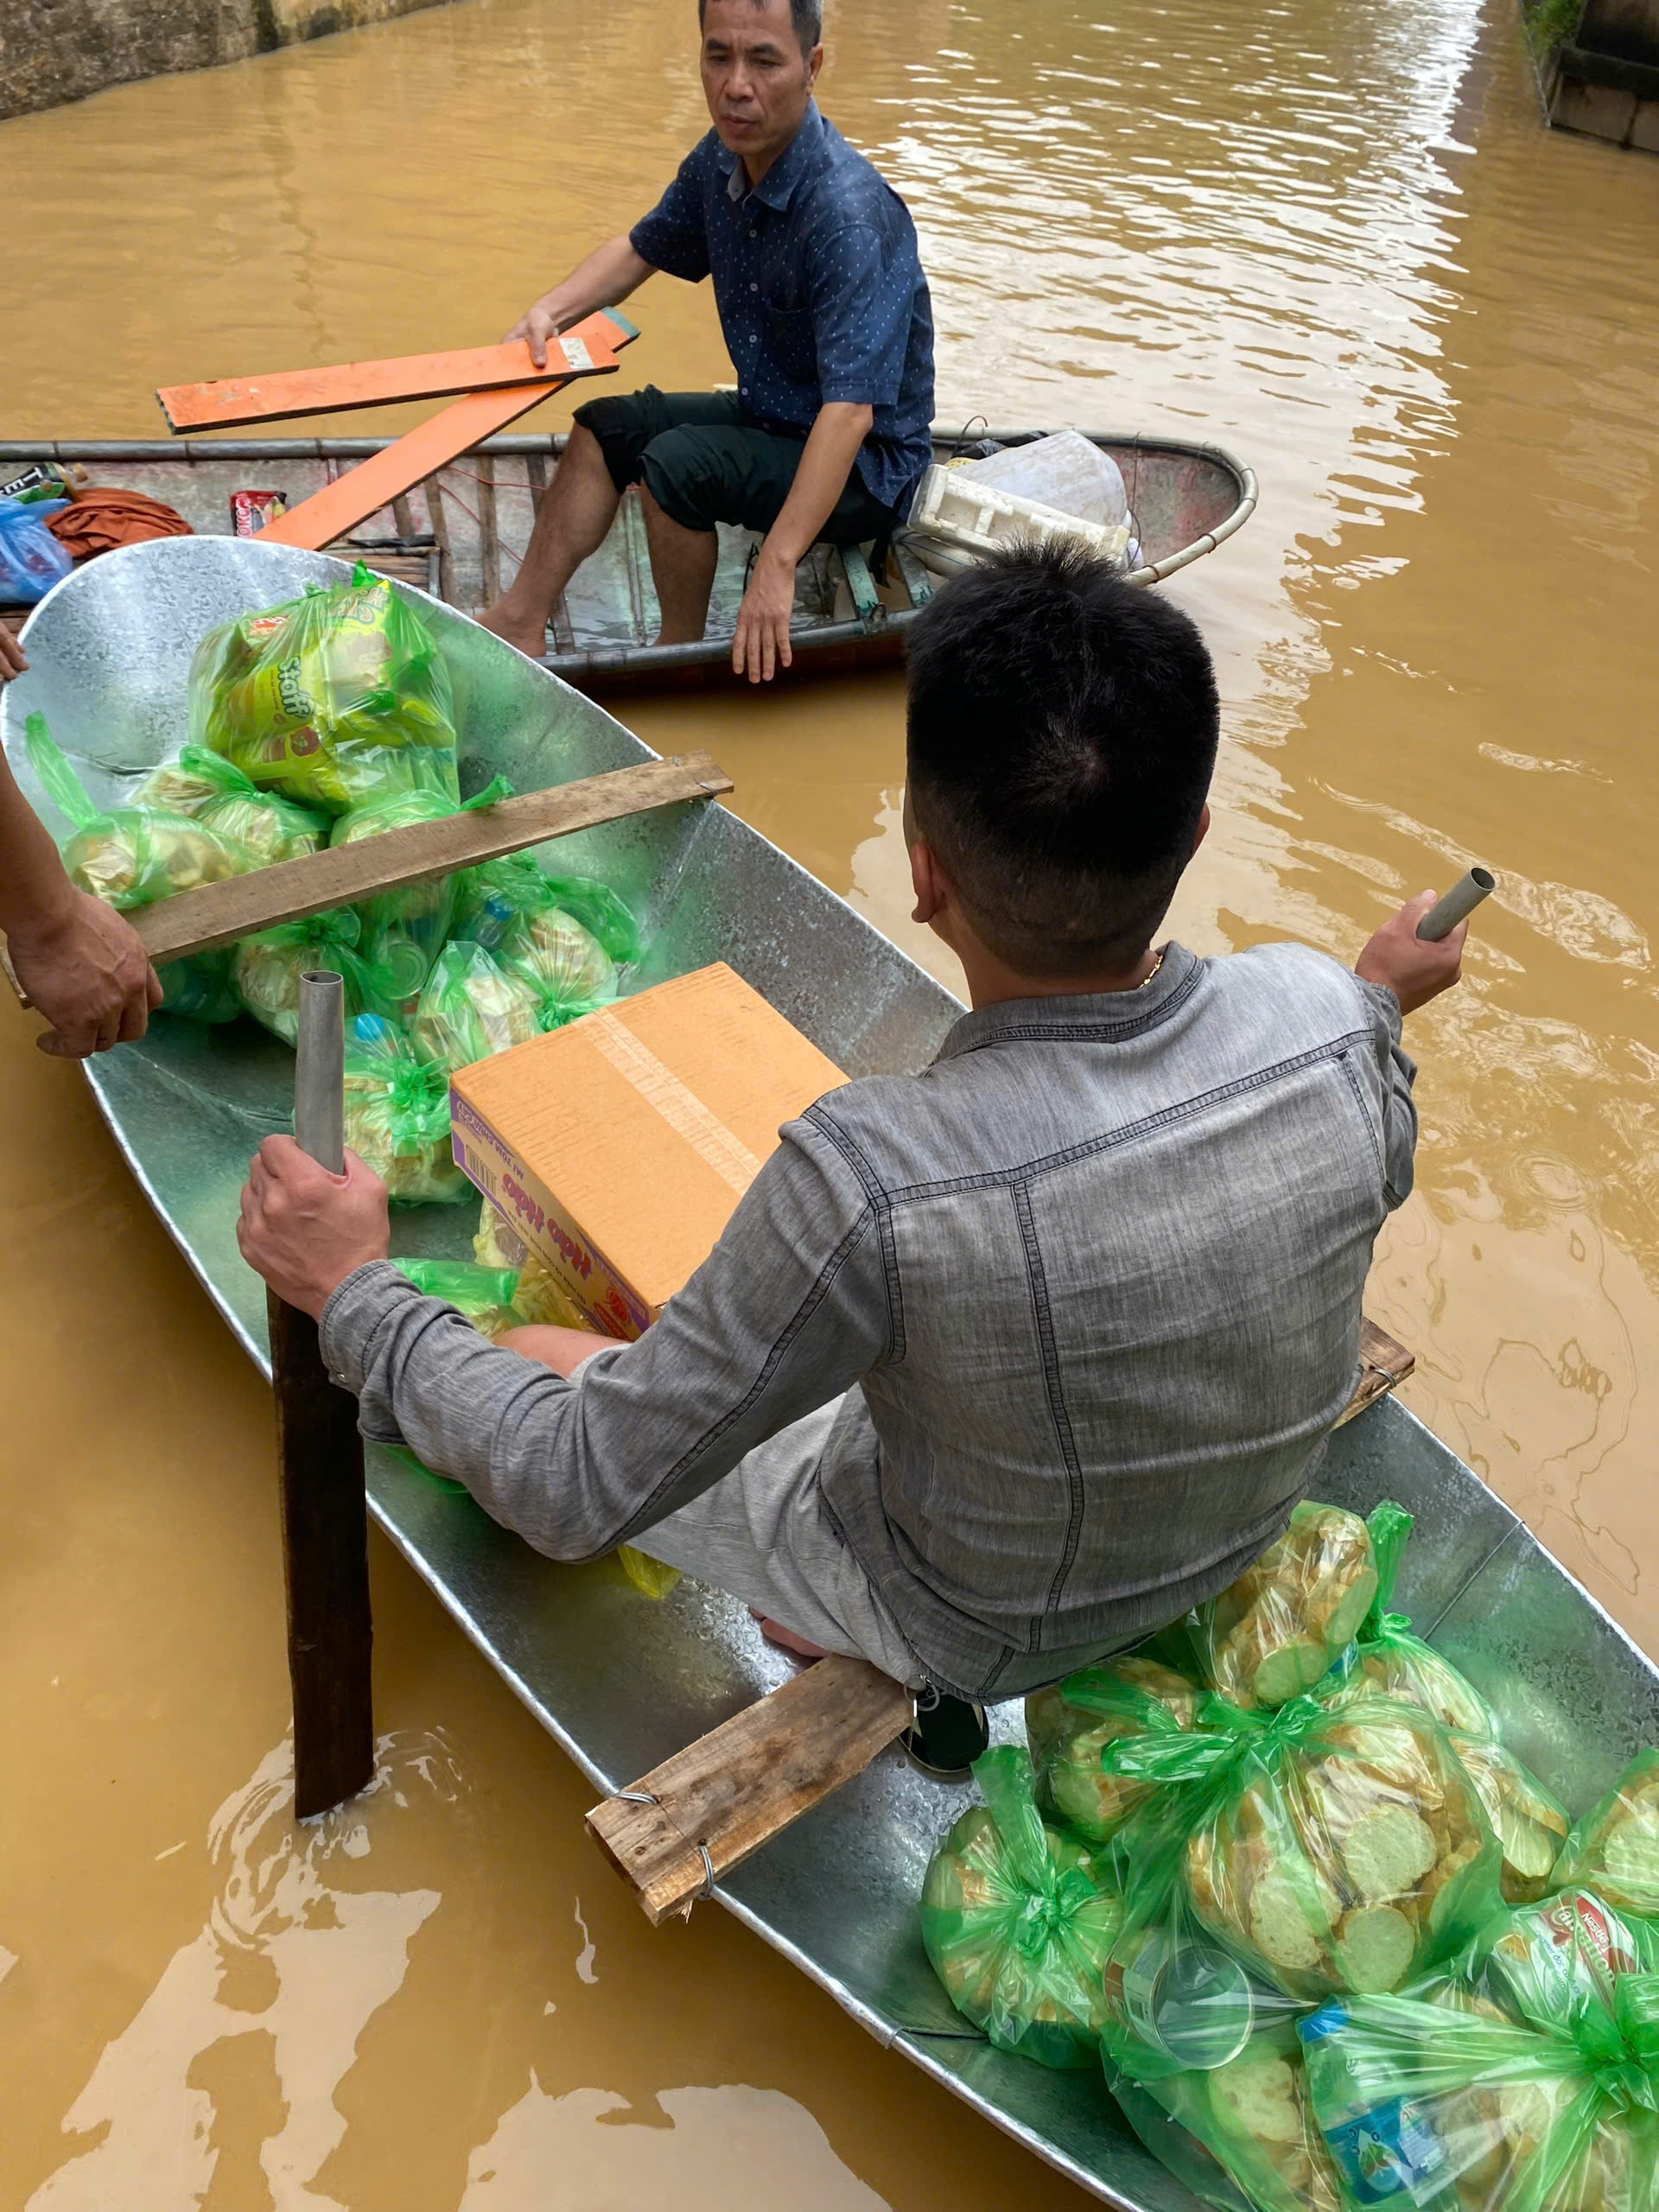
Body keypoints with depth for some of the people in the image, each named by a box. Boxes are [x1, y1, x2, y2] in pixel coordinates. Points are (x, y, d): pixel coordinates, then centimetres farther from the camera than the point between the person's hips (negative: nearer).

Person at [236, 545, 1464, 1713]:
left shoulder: (874, 1180, -42)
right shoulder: (1321, 1013, -26)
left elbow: (580, 1495, -28)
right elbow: (1381, 1174, 0)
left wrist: (352, 1292, -15)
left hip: (972, 1629, -5)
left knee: (528, 1362, 8)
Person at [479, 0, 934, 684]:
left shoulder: (850, 214, -30)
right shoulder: (721, 161, -4)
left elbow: (849, 413, -38)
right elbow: (640, 249, 16)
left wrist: (776, 565, -45)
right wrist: (551, 309, -2)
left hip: (862, 466, -9)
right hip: (769, 418, 9)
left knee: (677, 463, -28)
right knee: (605, 428, 11)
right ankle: (519, 623, 13)